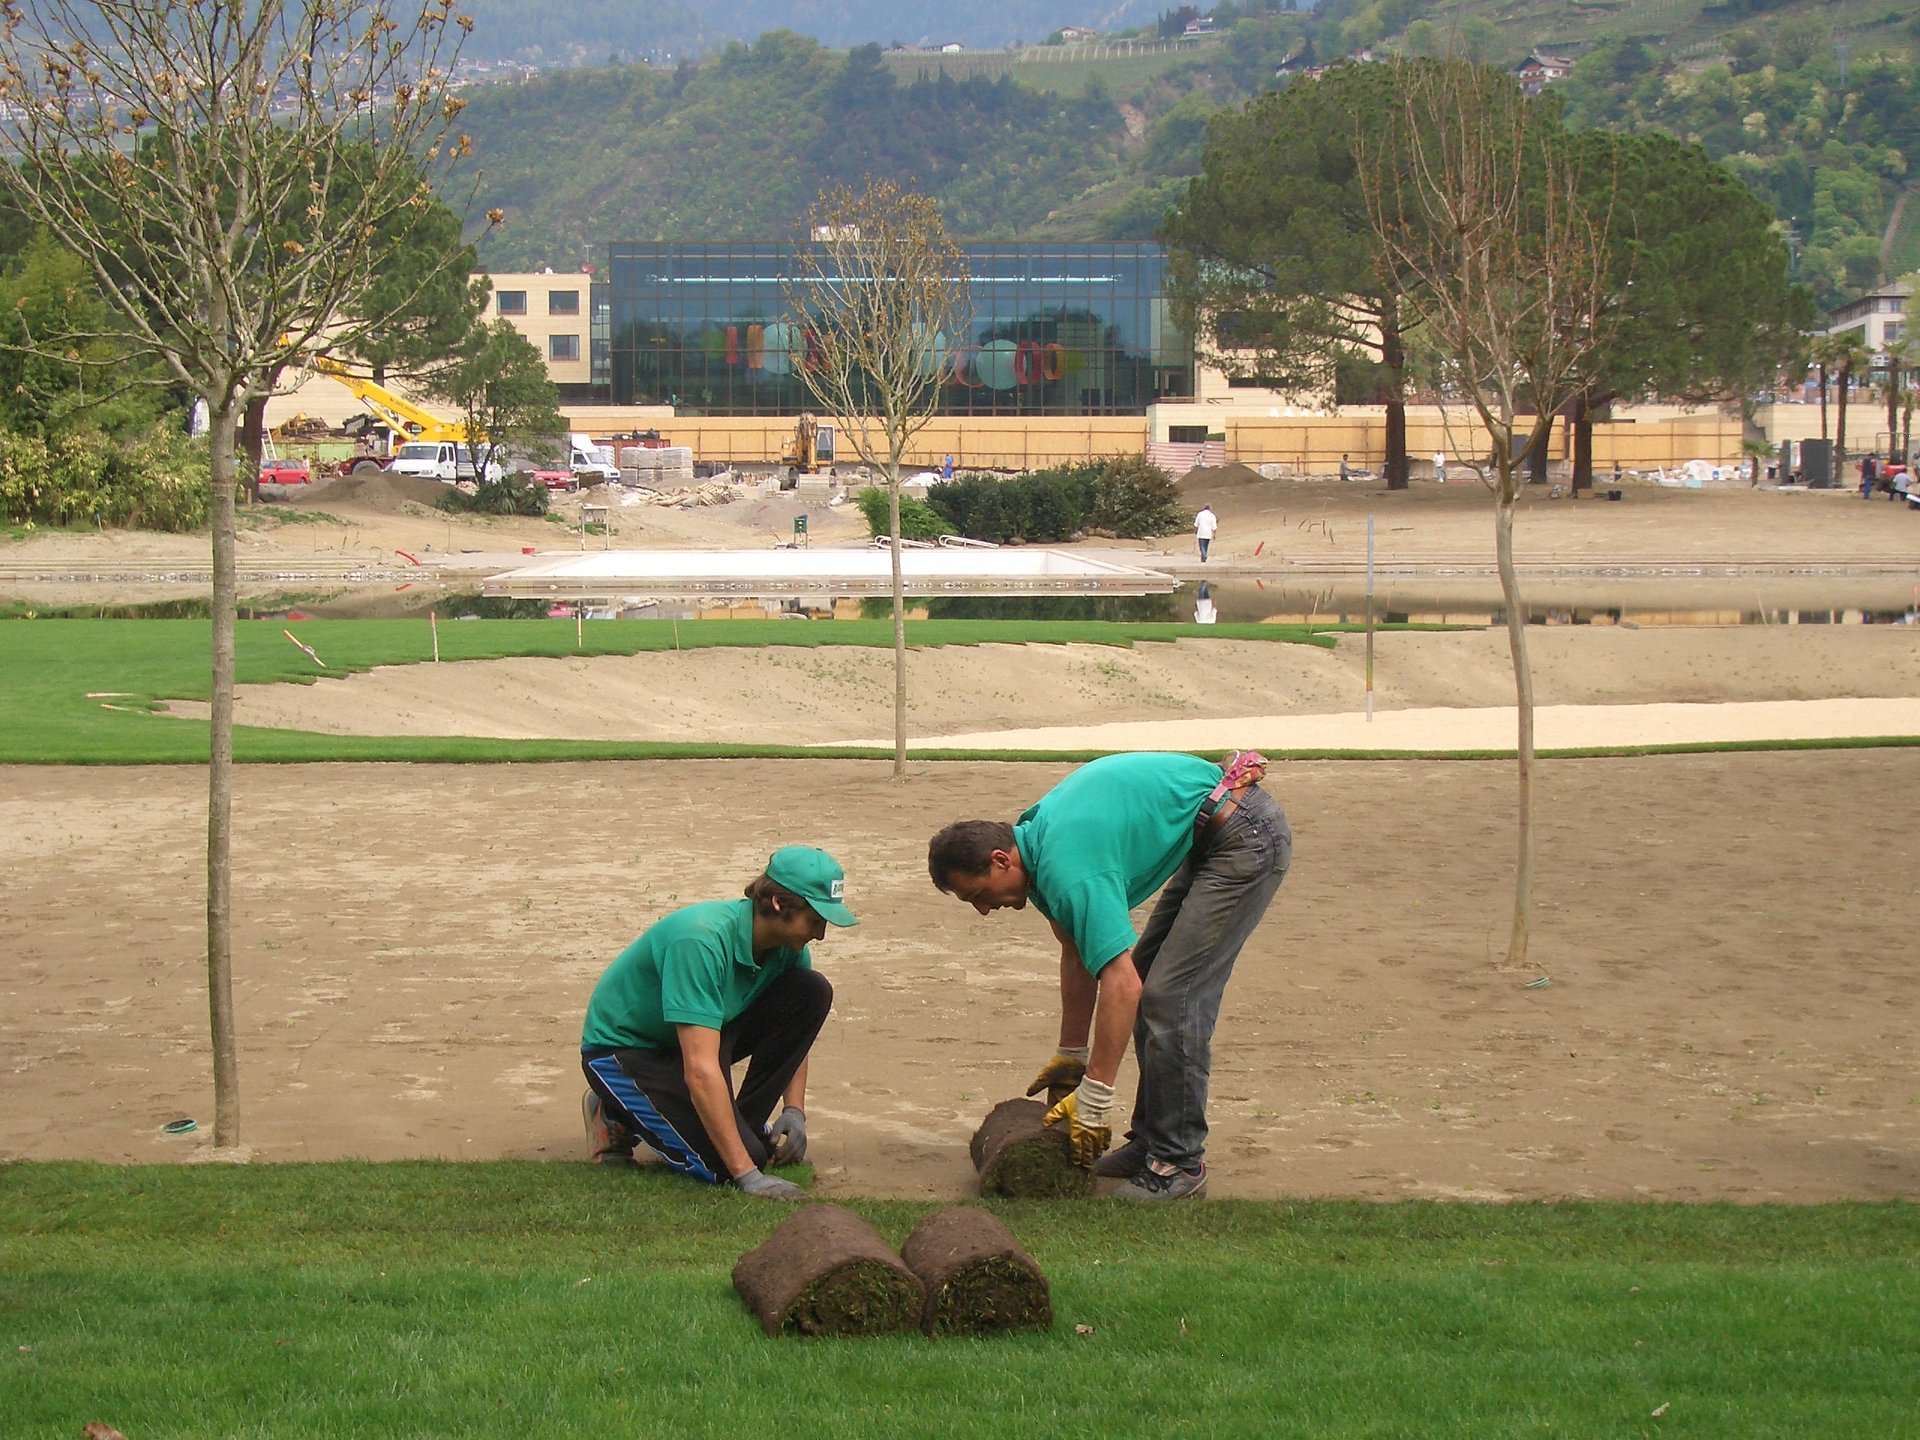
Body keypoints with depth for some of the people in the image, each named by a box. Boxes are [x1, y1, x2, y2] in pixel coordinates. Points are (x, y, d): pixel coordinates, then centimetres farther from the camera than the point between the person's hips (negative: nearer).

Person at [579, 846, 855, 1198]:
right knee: (722, 1165, -25)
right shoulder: (703, 941, -34)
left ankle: (744, 1124, -2)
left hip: (699, 1036, 8)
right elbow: (700, 1070, -39)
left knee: (813, 991, -11)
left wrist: (794, 1111, -8)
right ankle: (619, 1116, 2)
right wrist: (747, 1175, -40)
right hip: (621, 1048, -8)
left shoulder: (787, 944, -10)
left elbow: (793, 1028, 8)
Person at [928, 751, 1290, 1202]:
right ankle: (1151, 1141, 20)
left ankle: (1178, 1163, -4)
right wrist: (1070, 1056, 20)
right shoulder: (1037, 839, 5)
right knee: (1152, 985, 13)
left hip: (1246, 838, -11)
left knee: (1171, 997, -11)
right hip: (1212, 839, 11)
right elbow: (1078, 953, 17)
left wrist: (1093, 1101, -24)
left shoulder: (1068, 868, -25)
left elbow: (1121, 984, -29)